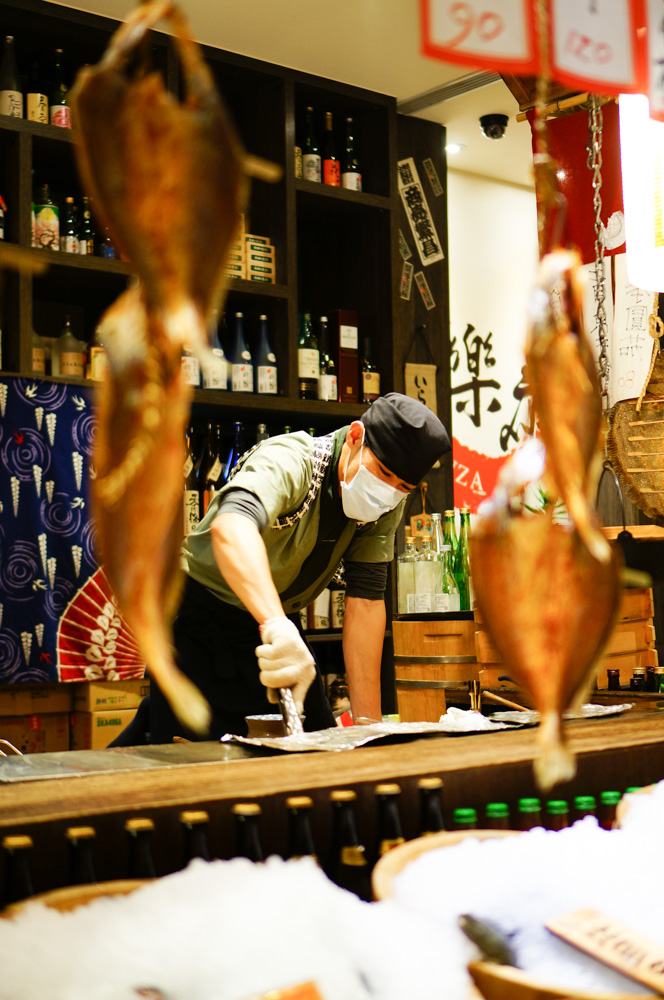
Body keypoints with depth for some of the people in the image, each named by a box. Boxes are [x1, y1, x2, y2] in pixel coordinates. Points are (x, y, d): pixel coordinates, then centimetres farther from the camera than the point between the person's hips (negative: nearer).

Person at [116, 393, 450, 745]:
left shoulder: (386, 503, -9)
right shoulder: (289, 462, -30)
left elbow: (366, 598, -12)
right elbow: (230, 525, -51)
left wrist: (368, 721, -18)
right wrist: (276, 625, -67)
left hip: (275, 620, 6)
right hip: (201, 615, -6)